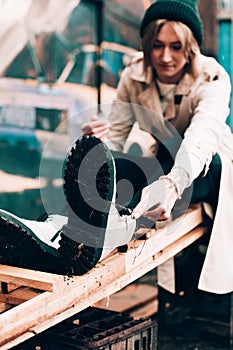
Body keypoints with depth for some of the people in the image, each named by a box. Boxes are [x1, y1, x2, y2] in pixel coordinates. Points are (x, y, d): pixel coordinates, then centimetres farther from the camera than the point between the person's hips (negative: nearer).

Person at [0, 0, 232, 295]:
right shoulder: (135, 75, -7)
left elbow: (201, 138, -42)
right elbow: (116, 133, -11)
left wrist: (173, 182, -64)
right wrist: (98, 139, -38)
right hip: (162, 167, 4)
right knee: (104, 160, -29)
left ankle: (123, 220, -67)